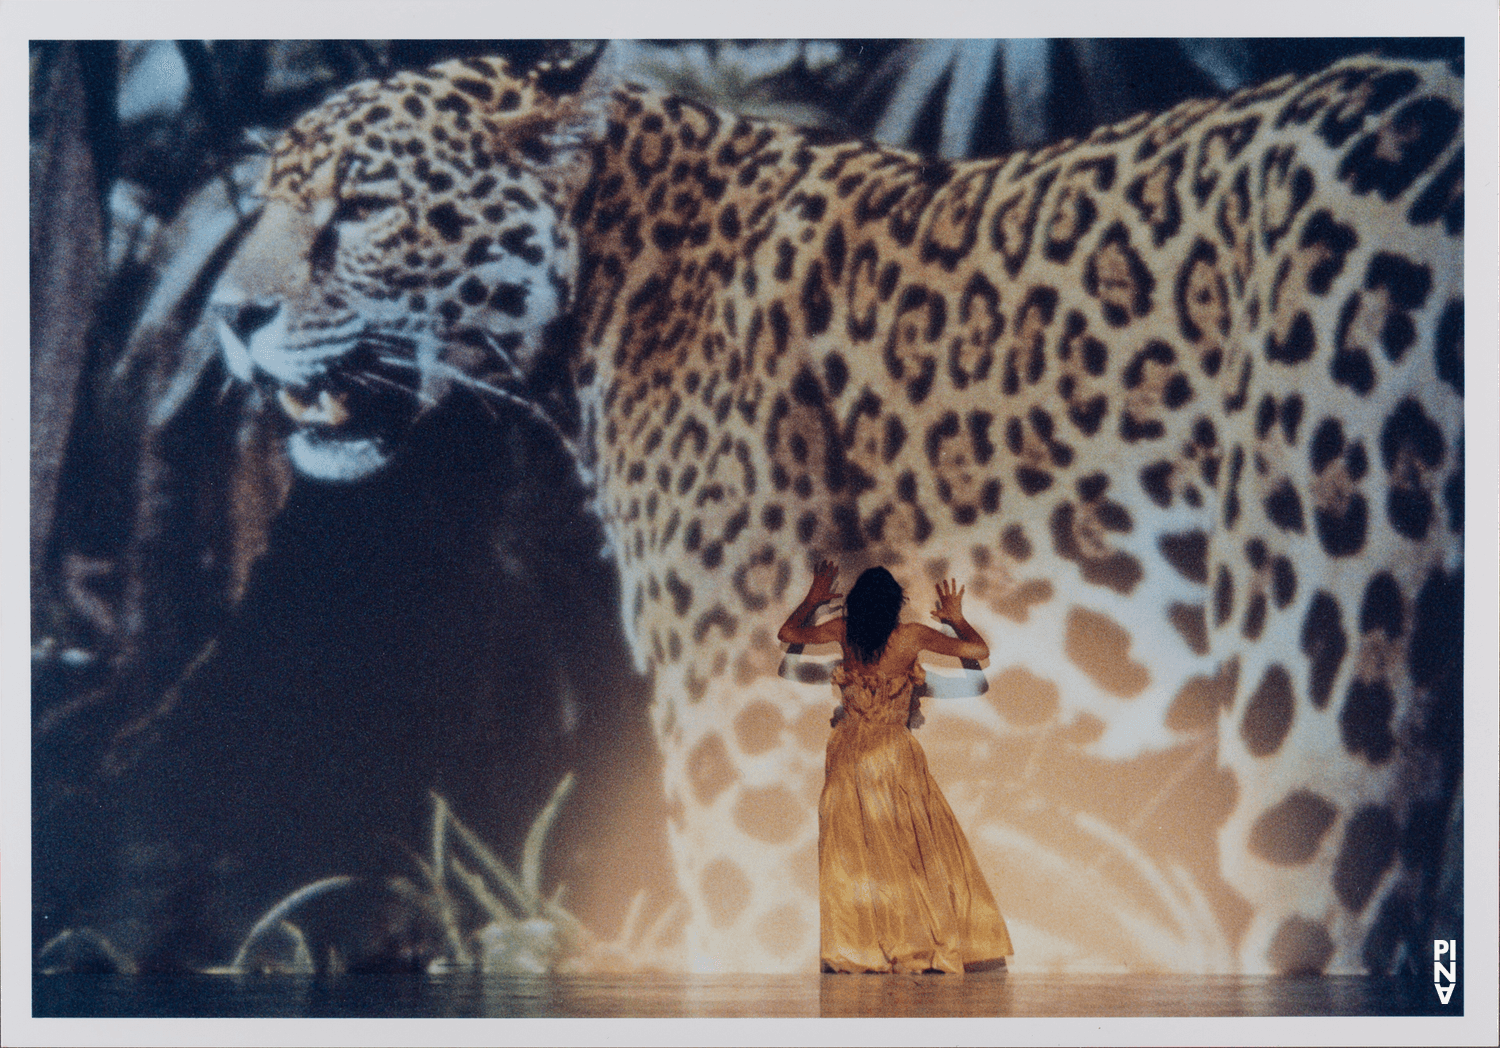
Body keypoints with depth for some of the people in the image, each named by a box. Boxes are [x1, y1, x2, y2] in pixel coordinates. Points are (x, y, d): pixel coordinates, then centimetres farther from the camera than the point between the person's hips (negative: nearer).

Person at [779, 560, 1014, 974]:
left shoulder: (845, 631, -3)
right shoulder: (912, 636, -8)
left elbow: (788, 633, 13)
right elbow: (979, 650, -1)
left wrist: (814, 598, 27)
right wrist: (956, 618, 16)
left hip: (849, 750, 2)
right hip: (894, 750, -2)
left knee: (851, 850, 5)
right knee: (920, 846, 5)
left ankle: (855, 950, 2)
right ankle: (936, 944, 2)